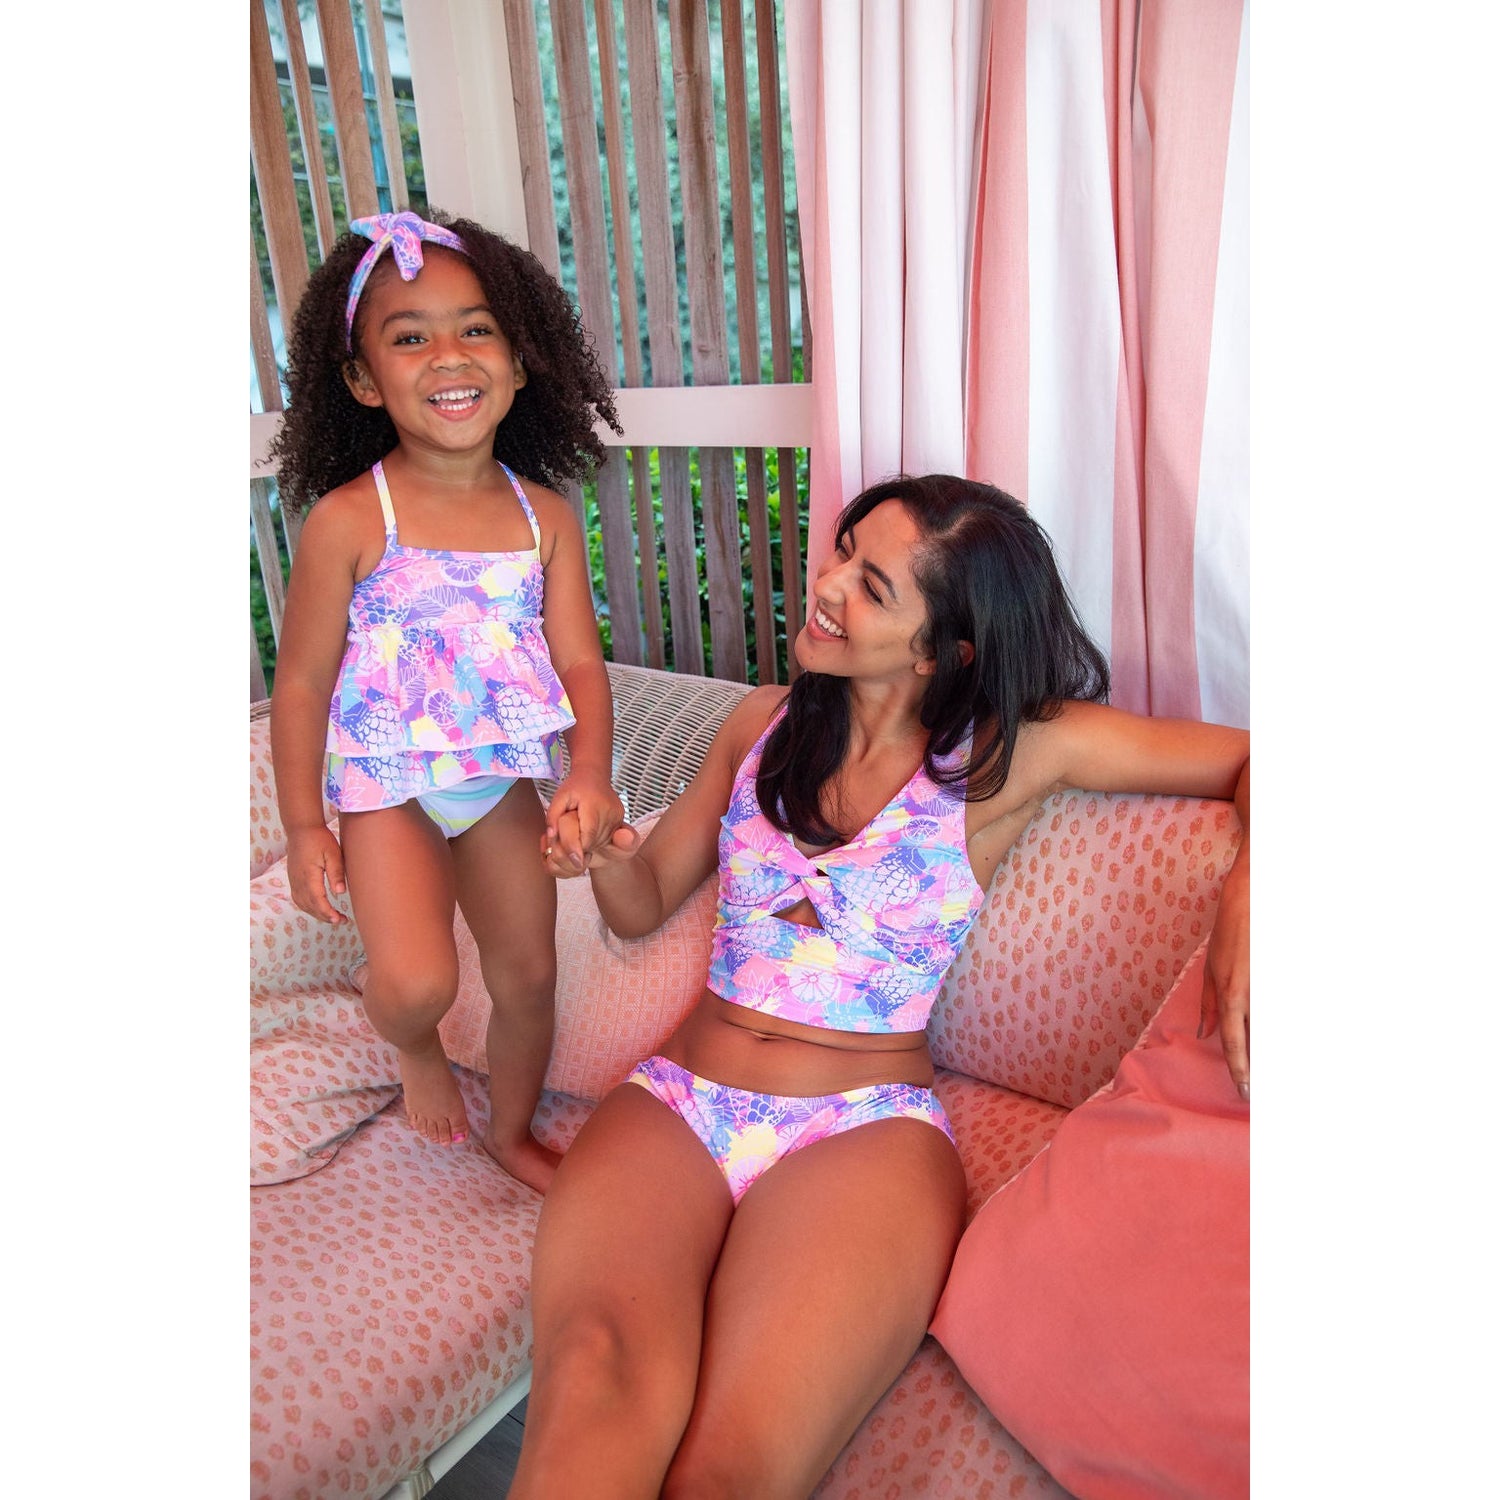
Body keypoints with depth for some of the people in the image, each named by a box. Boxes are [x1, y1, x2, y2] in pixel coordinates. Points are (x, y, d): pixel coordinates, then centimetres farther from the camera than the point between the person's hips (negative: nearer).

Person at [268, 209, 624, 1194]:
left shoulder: (546, 517, -5)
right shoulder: (349, 521, -15)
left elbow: (580, 660, -7)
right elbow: (302, 681, -9)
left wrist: (590, 773, -23)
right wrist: (303, 824, -7)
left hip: (505, 780, 4)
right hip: (386, 785, -3)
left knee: (529, 974, 12)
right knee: (417, 983, -19)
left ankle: (514, 1132, 41)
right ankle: (416, 1051, 22)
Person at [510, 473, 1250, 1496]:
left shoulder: (1014, 751, 1)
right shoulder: (765, 723, 12)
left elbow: (1252, 759, 4)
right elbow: (645, 904, 20)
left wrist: (1246, 898, -16)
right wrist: (607, 853, -3)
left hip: (867, 1126, -2)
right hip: (677, 1100, 3)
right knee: (595, 1384, -30)